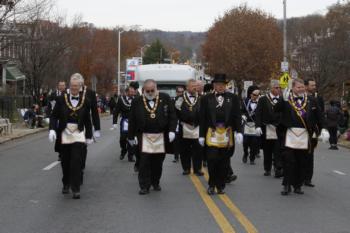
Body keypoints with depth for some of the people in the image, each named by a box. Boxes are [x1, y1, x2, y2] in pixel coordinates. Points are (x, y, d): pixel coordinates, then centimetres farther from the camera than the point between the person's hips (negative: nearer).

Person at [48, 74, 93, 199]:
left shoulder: (85, 101, 0)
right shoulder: (61, 99, -2)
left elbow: (87, 120, 6)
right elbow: (54, 116, 1)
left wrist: (89, 136, 10)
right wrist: (52, 129, -14)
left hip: (78, 134, -1)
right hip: (64, 133, 1)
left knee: (77, 161, -9)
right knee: (65, 161, 11)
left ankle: (76, 188, -5)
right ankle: (66, 184, 30)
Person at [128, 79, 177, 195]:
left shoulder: (165, 99, 0)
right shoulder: (137, 101, 0)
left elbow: (172, 115, 1)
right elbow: (132, 120, 4)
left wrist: (172, 130, -9)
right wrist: (131, 136, 4)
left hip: (161, 137, 1)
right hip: (144, 137, -1)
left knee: (158, 162, 9)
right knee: (144, 162, -4)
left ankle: (155, 183, 27)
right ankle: (144, 186, 3)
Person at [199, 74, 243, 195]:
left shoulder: (233, 98, 6)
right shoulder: (206, 99, 4)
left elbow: (237, 116, 3)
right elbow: (202, 118, 4)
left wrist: (239, 131, -6)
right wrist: (201, 135, 1)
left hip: (227, 135, 1)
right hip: (212, 134, -1)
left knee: (224, 162, 6)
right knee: (212, 160, -5)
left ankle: (221, 186, 17)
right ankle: (211, 185, 10)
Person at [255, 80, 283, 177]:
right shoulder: (263, 100, 3)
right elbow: (258, 113, -1)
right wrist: (258, 126, -11)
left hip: (279, 130, 0)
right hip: (267, 130, 0)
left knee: (278, 151, -8)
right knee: (267, 151, 10)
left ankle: (278, 170, -8)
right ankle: (267, 169, 21)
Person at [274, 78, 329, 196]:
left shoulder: (311, 100, 7)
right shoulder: (286, 99, -1)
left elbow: (318, 116, 12)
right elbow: (276, 109, -15)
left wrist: (323, 129, 7)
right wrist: (283, 100, -28)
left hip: (305, 136, 2)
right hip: (290, 135, -2)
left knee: (301, 162, 8)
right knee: (288, 160, -4)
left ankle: (298, 185, 18)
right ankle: (286, 185, 5)